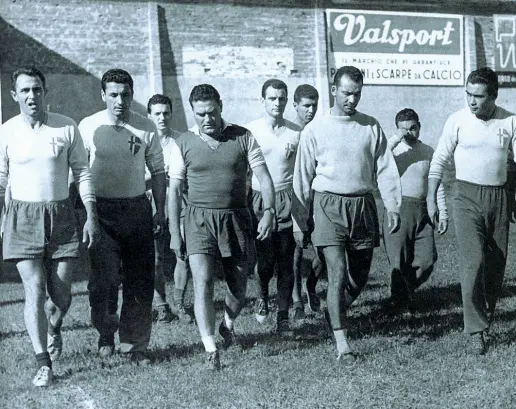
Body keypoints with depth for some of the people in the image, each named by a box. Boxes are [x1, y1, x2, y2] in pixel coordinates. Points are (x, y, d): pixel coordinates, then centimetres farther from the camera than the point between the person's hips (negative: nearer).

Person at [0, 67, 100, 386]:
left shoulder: (67, 128, 0)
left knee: (62, 293, 4)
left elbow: (82, 173, 5)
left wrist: (92, 216, 0)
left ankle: (54, 328, 38)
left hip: (61, 214, 1)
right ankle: (43, 363, 1)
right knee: (35, 289, -7)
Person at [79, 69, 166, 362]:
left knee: (140, 280, 4)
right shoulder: (89, 127, -2)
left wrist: (161, 211, 4)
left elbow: (158, 170, 9)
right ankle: (106, 335, 16)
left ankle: (135, 344, 17)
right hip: (102, 209, -2)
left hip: (137, 208, 2)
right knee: (104, 277, -9)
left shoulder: (146, 128, 2)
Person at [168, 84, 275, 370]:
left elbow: (263, 176, -1)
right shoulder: (184, 144, 3)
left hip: (236, 218, 1)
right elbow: (174, 190, 5)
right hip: (199, 219, -1)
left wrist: (269, 211, -17)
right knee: (202, 282, -15)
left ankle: (228, 324, 40)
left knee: (238, 288, 8)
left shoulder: (242, 137, 2)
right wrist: (174, 234, 1)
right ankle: (210, 349, -11)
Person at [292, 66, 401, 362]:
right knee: (337, 274, -12)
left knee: (360, 275, 11)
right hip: (329, 206, -3)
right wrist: (299, 221, 2)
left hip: (363, 205, 4)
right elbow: (303, 177, 3)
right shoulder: (316, 129, 0)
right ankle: (342, 343, -8)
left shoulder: (371, 127, 7)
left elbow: (386, 168, 7)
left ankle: (338, 311, 40)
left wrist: (393, 206, -5)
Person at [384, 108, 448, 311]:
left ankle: (407, 292, 23)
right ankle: (398, 300, 15)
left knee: (427, 258, 0)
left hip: (422, 210, 3)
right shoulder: (392, 149, 1)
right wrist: (395, 140, -23)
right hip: (398, 208, -3)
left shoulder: (428, 152, 11)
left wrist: (443, 214, 9)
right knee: (399, 260, -1)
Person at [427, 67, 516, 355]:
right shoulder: (458, 121, -4)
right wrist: (431, 199, -2)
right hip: (468, 196, -3)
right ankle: (477, 331, -9)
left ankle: (486, 318, 26)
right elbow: (439, 161, 2)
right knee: (474, 262, -13)